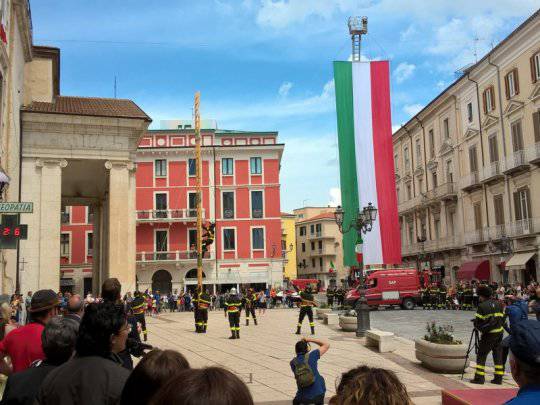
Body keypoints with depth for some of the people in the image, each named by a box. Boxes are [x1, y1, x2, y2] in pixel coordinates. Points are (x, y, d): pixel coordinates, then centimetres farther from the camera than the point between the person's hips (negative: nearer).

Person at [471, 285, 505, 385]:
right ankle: (498, 378, 14)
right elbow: (502, 318, 11)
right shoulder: (498, 304, 5)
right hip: (499, 332, 6)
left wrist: (481, 329, 9)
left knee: (481, 355, 2)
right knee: (498, 355, 12)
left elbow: (477, 323, -11)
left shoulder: (482, 306, -13)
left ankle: (479, 377, 0)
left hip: (488, 335, -6)